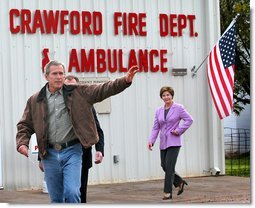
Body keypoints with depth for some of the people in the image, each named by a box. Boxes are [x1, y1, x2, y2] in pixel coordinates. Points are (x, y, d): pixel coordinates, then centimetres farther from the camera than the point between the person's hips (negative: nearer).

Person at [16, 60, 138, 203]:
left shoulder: (78, 93, 4)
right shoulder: (35, 101, 6)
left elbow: (103, 90, -2)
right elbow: (25, 125, 11)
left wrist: (125, 80, -15)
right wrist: (22, 143, -7)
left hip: (72, 151, -2)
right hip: (50, 154, 2)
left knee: (72, 192, -15)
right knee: (56, 199, 9)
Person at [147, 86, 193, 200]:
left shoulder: (178, 108, -4)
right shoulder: (159, 111, 11)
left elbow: (189, 120, -5)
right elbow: (156, 127, 10)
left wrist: (179, 130, -11)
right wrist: (151, 140, -3)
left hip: (173, 142, -6)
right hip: (163, 143, 6)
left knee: (169, 166, -11)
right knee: (164, 166, 8)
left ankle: (168, 192, -6)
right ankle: (180, 182, 30)